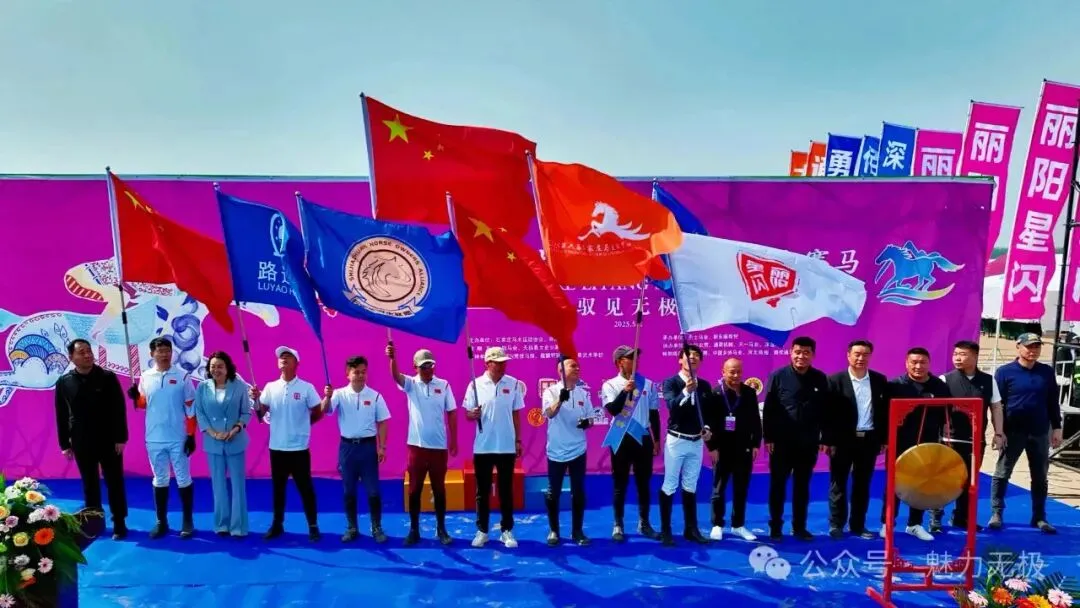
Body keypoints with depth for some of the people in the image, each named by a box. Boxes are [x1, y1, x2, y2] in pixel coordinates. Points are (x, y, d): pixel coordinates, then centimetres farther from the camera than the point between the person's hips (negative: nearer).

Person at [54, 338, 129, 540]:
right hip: (81, 442, 2)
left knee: (114, 482, 4)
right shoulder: (64, 382, 1)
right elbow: (61, 415, 5)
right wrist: (64, 444, 4)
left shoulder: (107, 377, -5)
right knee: (89, 484, 11)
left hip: (108, 440, -2)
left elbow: (119, 409, -5)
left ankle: (119, 523, 12)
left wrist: (120, 438, -9)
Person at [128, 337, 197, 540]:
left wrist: (191, 435, -8)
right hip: (154, 439, 3)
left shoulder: (182, 376, -6)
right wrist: (135, 397, -10)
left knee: (183, 479, 5)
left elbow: (191, 408, -4)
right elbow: (143, 404, 13)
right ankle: (161, 522, 22)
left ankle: (188, 521, 14)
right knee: (160, 480, 12)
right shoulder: (145, 377, 2)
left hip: (178, 439, -3)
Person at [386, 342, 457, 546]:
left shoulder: (443, 385, 1)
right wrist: (392, 358, -42)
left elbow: (451, 414, 5)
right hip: (417, 446, 0)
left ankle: (441, 529, 20)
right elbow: (396, 376, -22)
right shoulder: (410, 384, -1)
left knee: (439, 489, 9)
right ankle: (414, 530, 16)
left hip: (439, 446, 1)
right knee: (414, 489, 5)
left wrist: (454, 440, 2)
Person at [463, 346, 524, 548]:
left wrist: (518, 440, 4)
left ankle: (507, 531, 18)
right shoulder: (476, 384, -4)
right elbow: (467, 413, 1)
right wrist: (473, 414, -22)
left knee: (506, 491, 8)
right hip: (482, 447, 0)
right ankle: (482, 531, 19)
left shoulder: (514, 384, -1)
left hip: (507, 447, 1)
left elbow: (516, 414, 5)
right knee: (482, 491, 8)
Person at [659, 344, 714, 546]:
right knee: (670, 485, 0)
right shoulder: (671, 382, -9)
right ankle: (665, 530, 7)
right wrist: (686, 391, -39)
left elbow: (709, 412, 12)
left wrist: (707, 428, -6)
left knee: (690, 486, 14)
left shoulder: (705, 385, 6)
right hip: (676, 440, -5)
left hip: (696, 442, 5)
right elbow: (672, 406, -25)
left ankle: (691, 529, 22)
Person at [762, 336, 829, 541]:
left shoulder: (820, 378, 3)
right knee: (778, 485, 4)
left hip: (808, 442, 2)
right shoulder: (778, 376, -4)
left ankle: (799, 527, 20)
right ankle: (775, 527, 14)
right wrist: (768, 437, -8)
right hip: (782, 441, -2)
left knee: (802, 486, 10)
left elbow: (825, 410, 7)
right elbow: (768, 409, -4)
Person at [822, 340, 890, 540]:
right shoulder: (835, 380, -5)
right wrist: (828, 440, -10)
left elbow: (885, 411, 8)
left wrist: (885, 439, 5)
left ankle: (858, 525, 20)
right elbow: (828, 412, -7)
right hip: (843, 440, -3)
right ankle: (836, 525, 13)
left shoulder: (880, 380, 5)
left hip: (869, 439, 3)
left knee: (862, 485, 10)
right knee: (838, 484, 5)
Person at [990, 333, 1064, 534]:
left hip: (1040, 433, 3)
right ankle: (996, 514, 11)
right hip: (1013, 432, -3)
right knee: (1001, 474, 3)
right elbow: (997, 404, -6)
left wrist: (1056, 428, 7)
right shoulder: (1005, 372, -6)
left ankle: (1039, 517, 20)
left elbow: (1053, 403, 10)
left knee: (1040, 477, 10)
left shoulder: (1047, 372, 5)